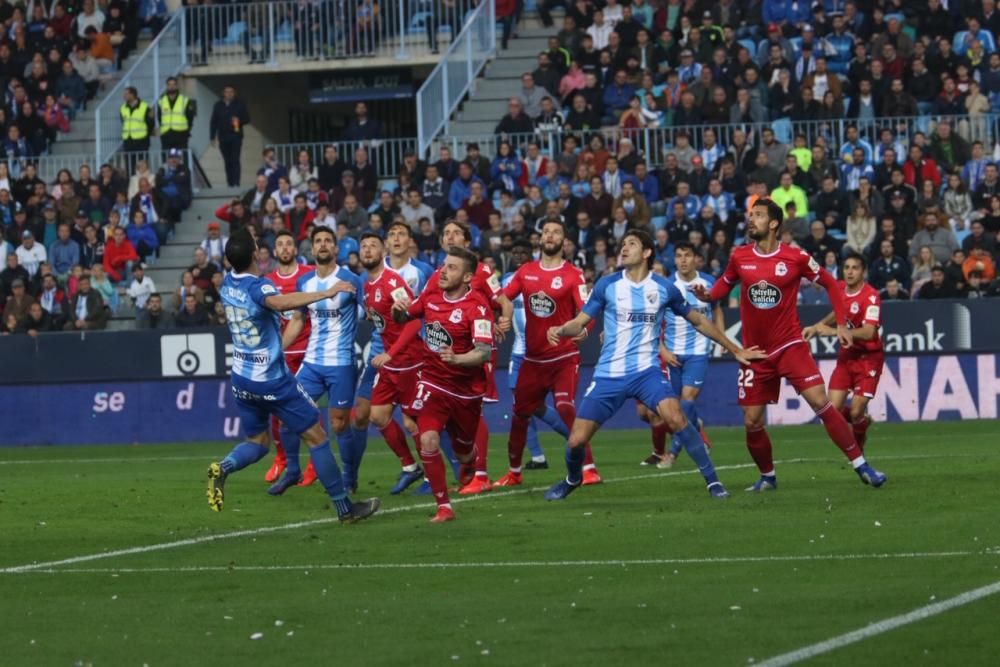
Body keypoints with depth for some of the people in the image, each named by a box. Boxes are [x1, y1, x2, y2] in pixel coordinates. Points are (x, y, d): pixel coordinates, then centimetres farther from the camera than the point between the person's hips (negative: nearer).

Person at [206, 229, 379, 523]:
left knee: (257, 442, 20)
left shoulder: (228, 284, 1)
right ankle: (344, 507, 6)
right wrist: (326, 293, -49)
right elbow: (279, 302, -45)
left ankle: (224, 467, -12)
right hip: (273, 381, -7)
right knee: (316, 436, 4)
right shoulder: (257, 286, -22)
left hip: (242, 378, 7)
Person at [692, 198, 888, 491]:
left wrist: (841, 324, -2)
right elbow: (725, 283, 16)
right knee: (752, 421, 2)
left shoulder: (796, 258, -8)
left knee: (820, 402, -16)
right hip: (755, 353, 3)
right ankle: (767, 476, 26)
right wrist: (707, 295, -6)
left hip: (790, 345, -3)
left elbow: (830, 284, 4)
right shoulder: (739, 257, 0)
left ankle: (861, 466, -10)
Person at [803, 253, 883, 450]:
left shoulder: (871, 296, -20)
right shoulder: (840, 289, 1)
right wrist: (817, 326, 8)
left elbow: (868, 332, -31)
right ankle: (863, 420, 27)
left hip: (868, 358, -6)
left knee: (856, 413, -11)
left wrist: (833, 331, -32)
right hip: (846, 356, 6)